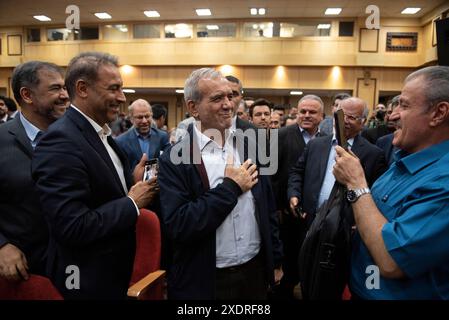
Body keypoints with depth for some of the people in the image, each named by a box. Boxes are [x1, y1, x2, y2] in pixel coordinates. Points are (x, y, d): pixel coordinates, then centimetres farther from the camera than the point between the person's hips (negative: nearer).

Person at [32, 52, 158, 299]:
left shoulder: (101, 134, 4)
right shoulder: (61, 141, -24)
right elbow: (73, 228, -28)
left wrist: (133, 183, -7)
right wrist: (132, 203, -19)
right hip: (88, 282, -8)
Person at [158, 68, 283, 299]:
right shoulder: (174, 159, -13)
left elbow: (268, 209, 7)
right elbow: (177, 226, -22)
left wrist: (275, 260, 10)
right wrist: (231, 187, -19)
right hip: (205, 281, -4)